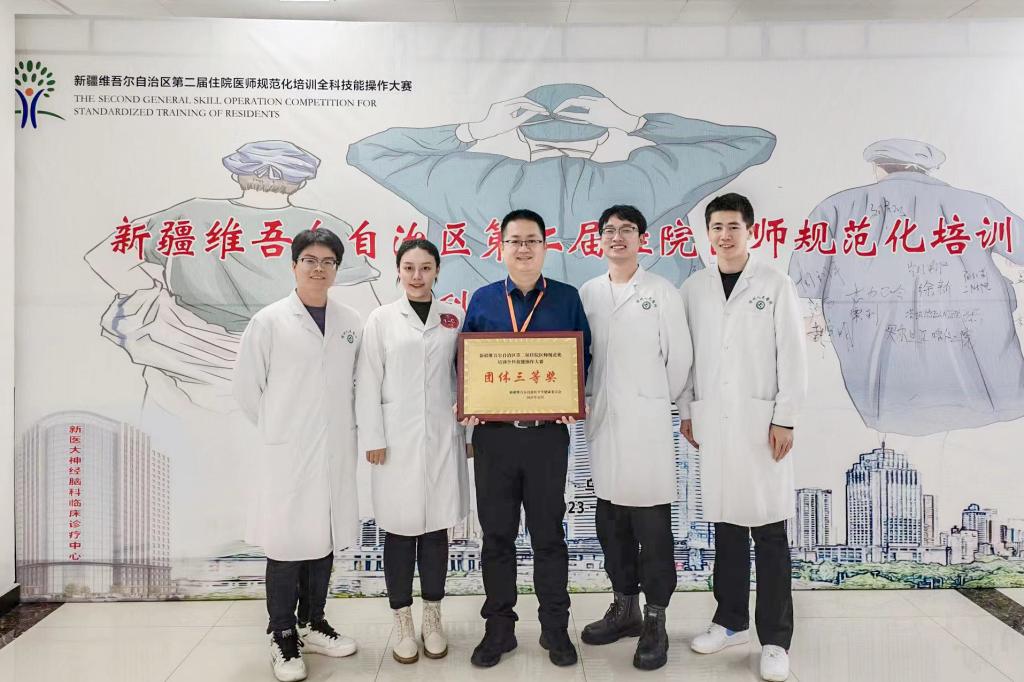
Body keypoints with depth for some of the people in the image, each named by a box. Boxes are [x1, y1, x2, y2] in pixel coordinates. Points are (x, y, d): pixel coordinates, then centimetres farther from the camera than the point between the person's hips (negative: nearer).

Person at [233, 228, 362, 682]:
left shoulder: (351, 323, 5)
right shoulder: (270, 321, -4)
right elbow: (247, 387, 0)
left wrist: (344, 426, 7)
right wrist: (278, 431, 3)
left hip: (335, 452, 4)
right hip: (286, 454, -3)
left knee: (325, 539, 13)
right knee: (286, 544, 4)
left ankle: (313, 624, 31)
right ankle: (282, 637, 21)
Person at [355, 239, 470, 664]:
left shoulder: (454, 318, 6)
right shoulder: (381, 319, 2)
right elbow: (368, 382, -1)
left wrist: (469, 430, 5)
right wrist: (372, 438, -6)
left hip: (442, 437, 2)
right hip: (397, 438, -1)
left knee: (436, 527, 9)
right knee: (400, 529, 5)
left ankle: (433, 618, 25)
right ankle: (403, 622, 21)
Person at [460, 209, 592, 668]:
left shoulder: (567, 299, 4)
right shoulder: (482, 300, 7)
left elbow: (583, 355, 3)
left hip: (548, 433, -1)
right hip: (493, 433, 1)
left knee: (548, 533, 10)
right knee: (497, 534, 11)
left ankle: (555, 627, 26)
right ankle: (499, 627, 26)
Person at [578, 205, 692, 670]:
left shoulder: (662, 291, -1)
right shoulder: (587, 293, 9)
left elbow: (679, 357, 0)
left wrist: (660, 403, 7)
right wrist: (587, 401, 6)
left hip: (647, 423, -4)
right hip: (602, 422, 4)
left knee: (651, 526, 0)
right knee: (611, 522, 12)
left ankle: (655, 622, 14)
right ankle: (624, 607, 28)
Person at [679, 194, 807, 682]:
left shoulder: (776, 285, 0)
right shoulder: (693, 290, 8)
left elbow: (792, 357, -2)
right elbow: (685, 356, 10)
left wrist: (785, 419, -7)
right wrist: (686, 412, 7)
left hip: (761, 420, -2)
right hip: (713, 421, 3)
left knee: (768, 531, 1)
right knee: (726, 525, 11)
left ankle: (775, 640, 12)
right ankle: (731, 621, 25)